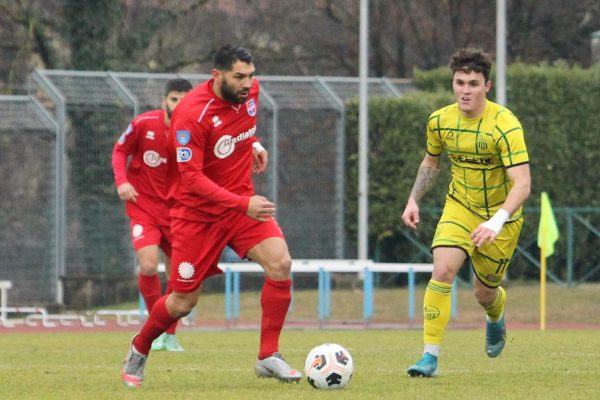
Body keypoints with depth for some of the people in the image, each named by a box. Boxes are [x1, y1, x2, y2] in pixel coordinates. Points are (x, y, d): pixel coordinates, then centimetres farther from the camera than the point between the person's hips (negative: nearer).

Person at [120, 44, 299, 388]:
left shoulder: (250, 90, -5)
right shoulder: (192, 113, -25)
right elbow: (192, 177, -28)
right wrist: (243, 204, -35)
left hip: (242, 201, 5)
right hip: (197, 212, -5)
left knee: (280, 262, -21)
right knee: (183, 302, 2)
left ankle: (269, 357, -12)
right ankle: (139, 350, 33)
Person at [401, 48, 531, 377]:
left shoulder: (505, 125, -26)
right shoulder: (440, 121, -9)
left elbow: (522, 183, -33)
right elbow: (430, 162, 13)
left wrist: (498, 221, -46)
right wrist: (414, 199, 1)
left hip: (501, 214, -3)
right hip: (459, 205, 3)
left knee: (484, 293, 8)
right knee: (442, 270, -21)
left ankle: (496, 318, 48)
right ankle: (430, 356, -18)